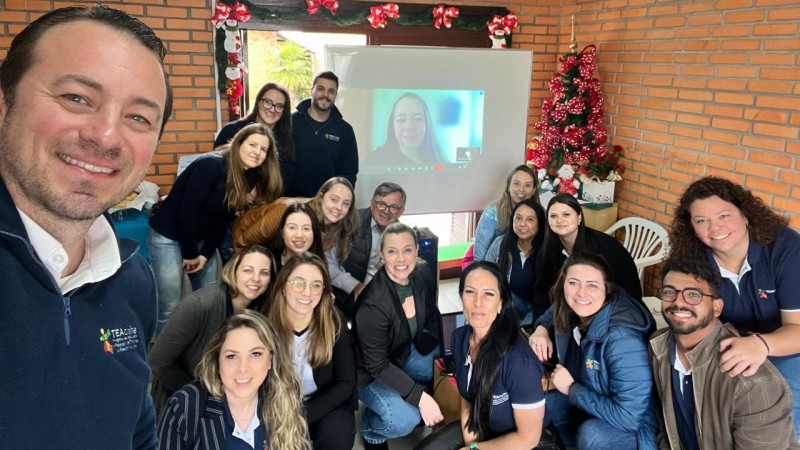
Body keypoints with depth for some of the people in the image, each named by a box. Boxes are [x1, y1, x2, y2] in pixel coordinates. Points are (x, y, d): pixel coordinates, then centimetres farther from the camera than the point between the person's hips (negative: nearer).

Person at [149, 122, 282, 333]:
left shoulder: (251, 179, -1)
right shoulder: (210, 167, -24)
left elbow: (223, 219, 2)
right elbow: (186, 211, -23)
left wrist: (205, 254, -5)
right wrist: (190, 254, -15)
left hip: (201, 239, 7)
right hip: (168, 236, -7)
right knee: (170, 309, -5)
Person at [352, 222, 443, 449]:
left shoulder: (423, 275, -14)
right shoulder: (373, 304, -34)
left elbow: (431, 318, 5)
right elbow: (378, 366, -26)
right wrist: (420, 397, -31)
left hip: (406, 353, 7)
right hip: (370, 372, -7)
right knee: (404, 420, -28)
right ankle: (371, 429, 7)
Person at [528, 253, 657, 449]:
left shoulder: (622, 338, -31)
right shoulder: (573, 310, -10)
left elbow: (628, 416, -32)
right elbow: (554, 312, 17)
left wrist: (571, 388, -22)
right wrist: (541, 329, -5)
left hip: (636, 426, -7)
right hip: (593, 404, 7)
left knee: (591, 434, -33)